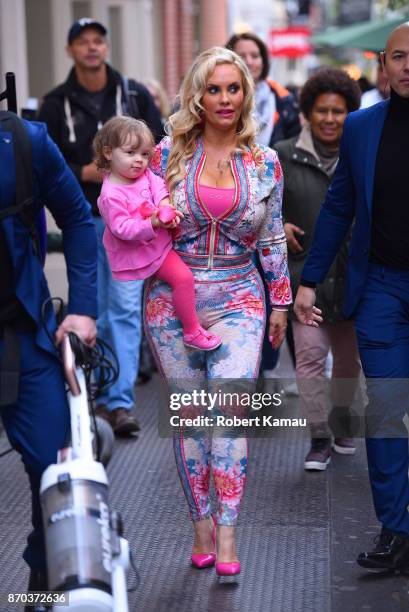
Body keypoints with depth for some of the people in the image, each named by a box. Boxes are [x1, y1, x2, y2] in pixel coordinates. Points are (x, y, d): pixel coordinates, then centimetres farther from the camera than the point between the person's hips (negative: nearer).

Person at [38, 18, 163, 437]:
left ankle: (121, 402, -8)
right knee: (94, 312, 7)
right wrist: (84, 173, -11)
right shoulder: (56, 104, 2)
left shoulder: (134, 95, 3)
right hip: (81, 218, 1)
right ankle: (99, 397, 18)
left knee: (125, 307, -7)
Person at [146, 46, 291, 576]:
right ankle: (201, 526, 14)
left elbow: (272, 240, 11)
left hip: (238, 299, 0)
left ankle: (226, 535, -11)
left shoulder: (264, 164, 4)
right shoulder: (168, 154, 1)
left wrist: (281, 301, 12)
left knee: (230, 411, -13)